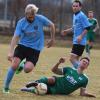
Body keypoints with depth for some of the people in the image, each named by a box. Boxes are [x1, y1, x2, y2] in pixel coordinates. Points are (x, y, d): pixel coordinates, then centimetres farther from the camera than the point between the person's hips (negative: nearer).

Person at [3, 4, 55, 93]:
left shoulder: (40, 19, -12)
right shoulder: (21, 23, -10)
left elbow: (52, 25, 5)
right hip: (22, 45, 1)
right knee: (14, 65, -17)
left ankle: (24, 65, 21)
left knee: (27, 69, -20)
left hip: (35, 48, -1)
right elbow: (16, 37, -16)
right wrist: (11, 52, -26)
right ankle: (6, 87, 1)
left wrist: (52, 39, 12)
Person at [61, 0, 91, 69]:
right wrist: (67, 31, 19)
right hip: (75, 42, 10)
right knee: (76, 59, 15)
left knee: (72, 58, -15)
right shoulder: (75, 15, 14)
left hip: (80, 42, -10)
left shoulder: (82, 16, -14)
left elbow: (87, 27, -19)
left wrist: (81, 36, -27)